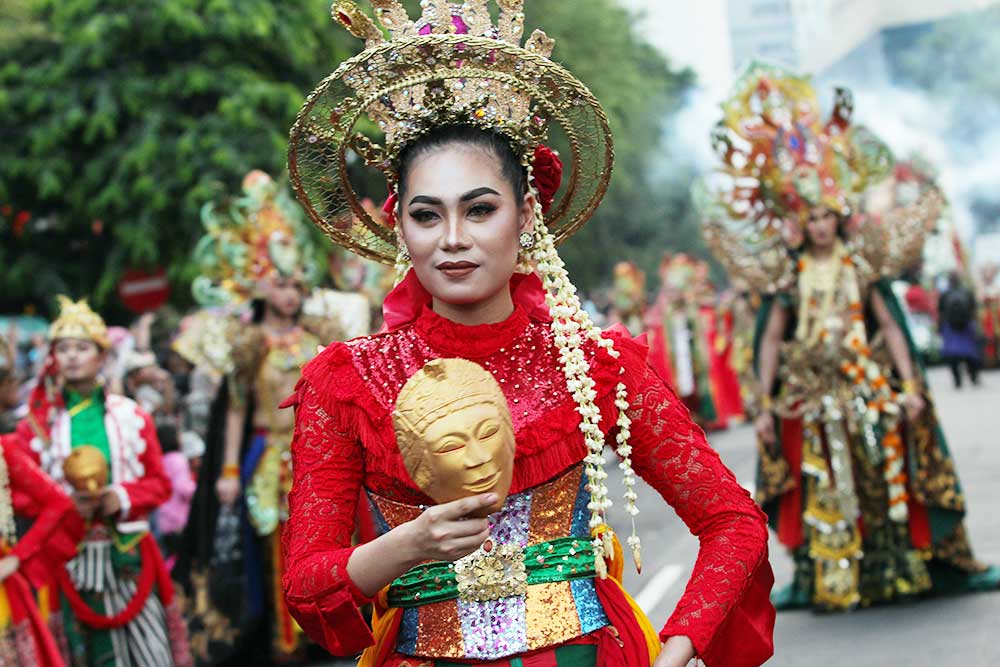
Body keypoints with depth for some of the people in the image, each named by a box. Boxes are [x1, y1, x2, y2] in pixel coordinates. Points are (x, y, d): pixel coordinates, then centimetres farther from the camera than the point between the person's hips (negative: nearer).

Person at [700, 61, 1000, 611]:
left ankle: (907, 565, 13)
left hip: (869, 387, 0)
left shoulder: (862, 265, 3)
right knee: (822, 487, 2)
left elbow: (890, 326, 2)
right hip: (812, 394, 0)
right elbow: (771, 339, 4)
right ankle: (821, 580, 8)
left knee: (888, 475, 4)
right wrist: (765, 403, 0)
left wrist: (909, 385, -5)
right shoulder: (790, 275, 2)